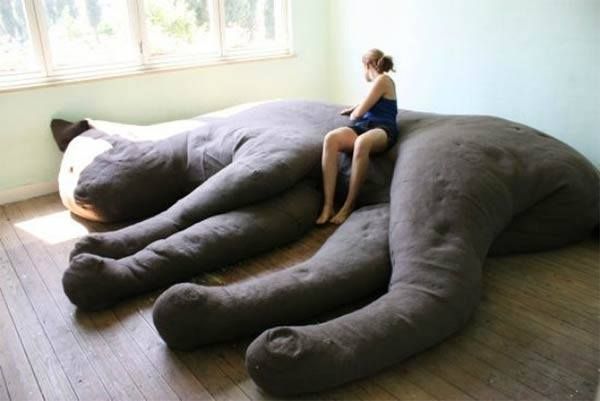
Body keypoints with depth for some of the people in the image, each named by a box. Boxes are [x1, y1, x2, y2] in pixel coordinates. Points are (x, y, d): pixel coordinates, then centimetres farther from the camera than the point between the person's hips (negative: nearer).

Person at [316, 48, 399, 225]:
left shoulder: (383, 79, 1)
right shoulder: (379, 82, 30)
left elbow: (358, 113, -3)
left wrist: (351, 115, 18)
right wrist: (352, 109, 49)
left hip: (383, 130, -7)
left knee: (361, 143, -44)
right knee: (331, 138, -26)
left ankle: (348, 206, -33)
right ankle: (328, 205, -36)